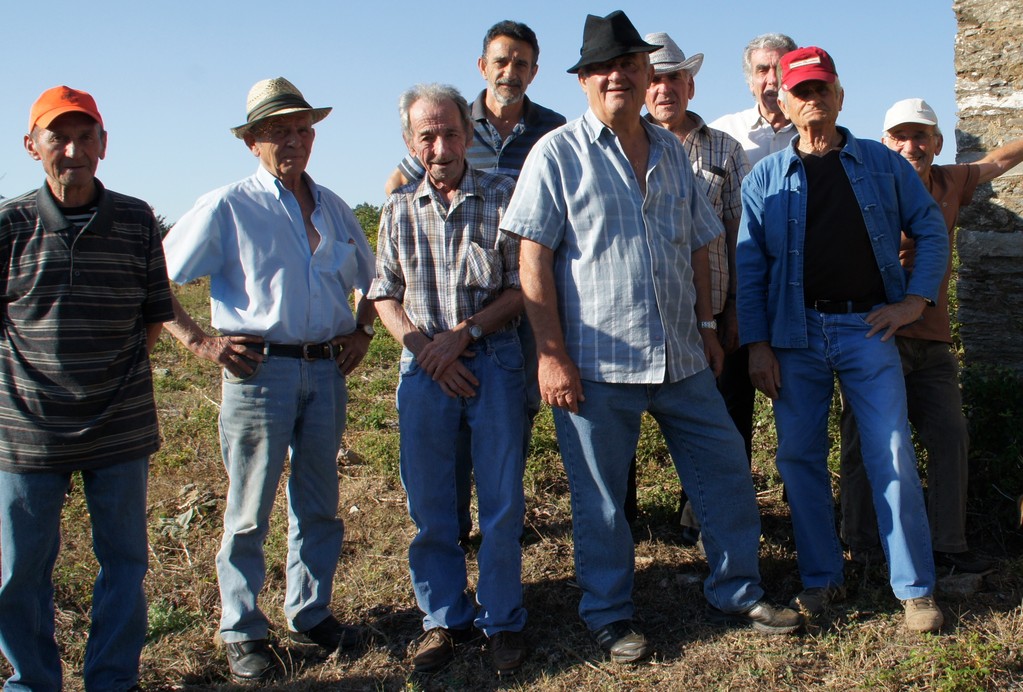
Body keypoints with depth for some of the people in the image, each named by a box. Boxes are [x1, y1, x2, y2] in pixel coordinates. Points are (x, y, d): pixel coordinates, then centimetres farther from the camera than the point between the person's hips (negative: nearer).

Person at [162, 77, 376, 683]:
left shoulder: (333, 207, 13)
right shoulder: (228, 208, -2)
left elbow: (370, 278, 28)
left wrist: (362, 330, 14)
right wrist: (199, 341, -9)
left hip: (327, 370, 5)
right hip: (260, 369, -5)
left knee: (319, 503, 12)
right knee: (250, 511, 3)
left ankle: (311, 614, 27)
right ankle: (243, 632, 16)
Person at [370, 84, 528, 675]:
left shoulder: (503, 195, 0)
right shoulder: (399, 209, 9)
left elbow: (523, 286, -2)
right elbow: (385, 294, 9)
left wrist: (463, 332, -11)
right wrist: (423, 347, -6)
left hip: (494, 359, -2)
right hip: (424, 366, 2)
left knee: (502, 500, 3)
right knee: (430, 504, 8)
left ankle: (502, 620, 20)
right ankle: (444, 619, 23)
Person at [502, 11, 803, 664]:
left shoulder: (673, 152, 12)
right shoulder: (557, 154, -4)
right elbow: (534, 264, -8)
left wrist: (707, 325, 14)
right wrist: (552, 354, -13)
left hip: (682, 359, 5)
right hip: (596, 363, -5)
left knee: (728, 474, 11)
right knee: (600, 499, 7)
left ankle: (738, 593, 30)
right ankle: (610, 616, 25)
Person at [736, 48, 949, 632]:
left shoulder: (883, 164, 8)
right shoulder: (765, 179, 7)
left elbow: (932, 229, 12)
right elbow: (750, 266, 4)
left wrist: (917, 299, 0)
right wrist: (756, 343, -3)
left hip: (868, 327, -1)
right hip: (795, 334, 1)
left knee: (893, 457, -5)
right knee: (800, 457, 4)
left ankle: (916, 589, 8)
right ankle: (822, 578, 19)